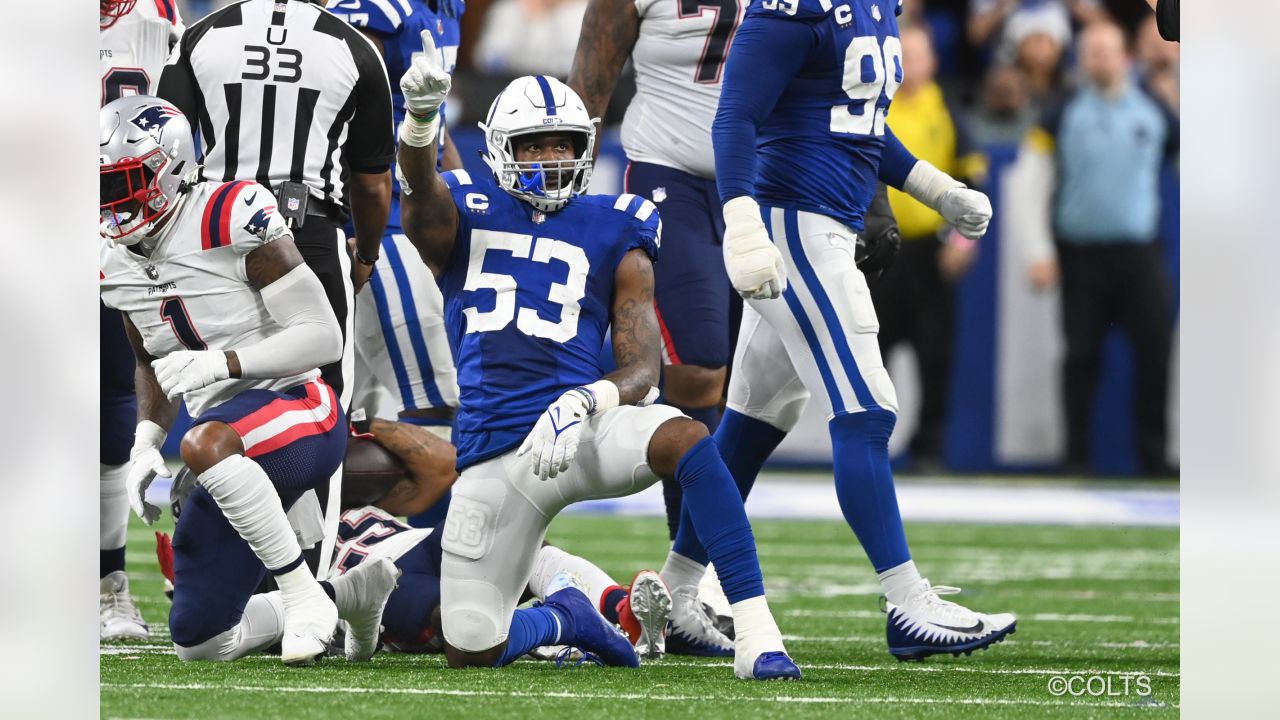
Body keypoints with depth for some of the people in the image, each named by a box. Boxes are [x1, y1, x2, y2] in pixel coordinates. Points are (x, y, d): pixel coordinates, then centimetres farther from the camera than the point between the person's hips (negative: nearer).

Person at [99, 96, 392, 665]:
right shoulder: (116, 260, 6)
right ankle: (350, 594, 25)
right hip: (238, 459, 8)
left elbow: (321, 338, -17)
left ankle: (303, 596, -27)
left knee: (203, 445, -42)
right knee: (198, 642, 5)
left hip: (299, 410, -8)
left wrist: (220, 362, -27)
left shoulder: (232, 221, -17)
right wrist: (145, 448, 4)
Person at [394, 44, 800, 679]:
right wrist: (421, 113, -40)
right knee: (471, 653, -1)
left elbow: (642, 371, 1)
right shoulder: (464, 217, 10)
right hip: (493, 454, 1)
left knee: (685, 437, -35)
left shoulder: (615, 238, 9)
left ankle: (757, 637, -38)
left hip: (578, 429, -1)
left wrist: (580, 404, -23)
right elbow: (419, 184, -15)